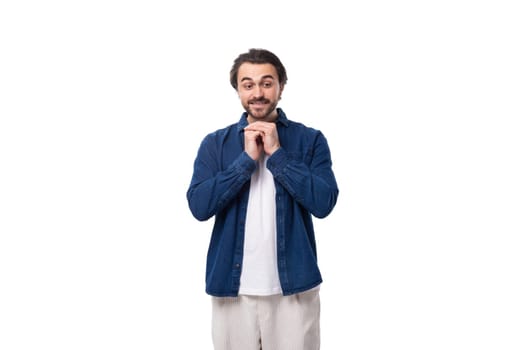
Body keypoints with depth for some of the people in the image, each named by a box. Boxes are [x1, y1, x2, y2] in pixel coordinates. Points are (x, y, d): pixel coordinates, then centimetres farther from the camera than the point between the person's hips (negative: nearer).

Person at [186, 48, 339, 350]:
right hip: (233, 287, 1)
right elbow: (199, 206, -9)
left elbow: (324, 203, -12)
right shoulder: (215, 143, 3)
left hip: (294, 286, -1)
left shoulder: (310, 140, 0)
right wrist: (247, 159, -13)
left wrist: (277, 153, -13)